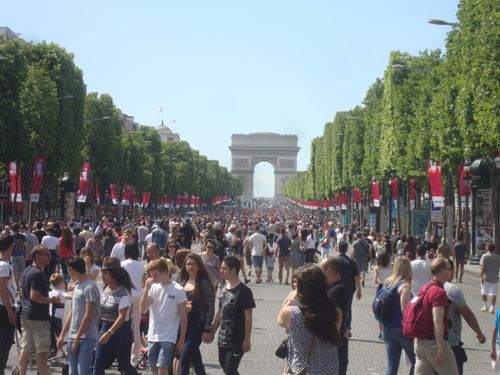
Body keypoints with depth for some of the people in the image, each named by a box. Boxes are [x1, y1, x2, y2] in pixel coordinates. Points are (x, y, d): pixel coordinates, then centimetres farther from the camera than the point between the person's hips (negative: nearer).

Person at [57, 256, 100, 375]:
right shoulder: (77, 286, 15)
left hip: (86, 337, -9)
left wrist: (77, 338, -14)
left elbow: (88, 316, -16)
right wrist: (62, 335, 16)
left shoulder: (90, 287, -13)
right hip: (72, 336, 9)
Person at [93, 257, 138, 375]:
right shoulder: (105, 290, 7)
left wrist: (109, 333, -27)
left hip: (121, 330, -7)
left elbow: (122, 316, -21)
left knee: (124, 364, 6)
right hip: (105, 328, 7)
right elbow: (101, 311, 13)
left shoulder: (123, 292, -15)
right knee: (98, 365, 1)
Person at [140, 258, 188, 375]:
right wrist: (146, 289, -13)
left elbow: (183, 317, -3)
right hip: (152, 337, 5)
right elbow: (143, 310, -3)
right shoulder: (153, 287, 3)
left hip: (168, 338, -5)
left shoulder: (178, 290, -8)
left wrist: (182, 340, -4)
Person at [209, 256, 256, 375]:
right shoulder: (224, 290, 9)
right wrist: (212, 332, 17)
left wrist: (247, 339, -15)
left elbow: (248, 317, -14)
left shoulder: (243, 291, -13)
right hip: (223, 339, 8)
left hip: (237, 341, -7)